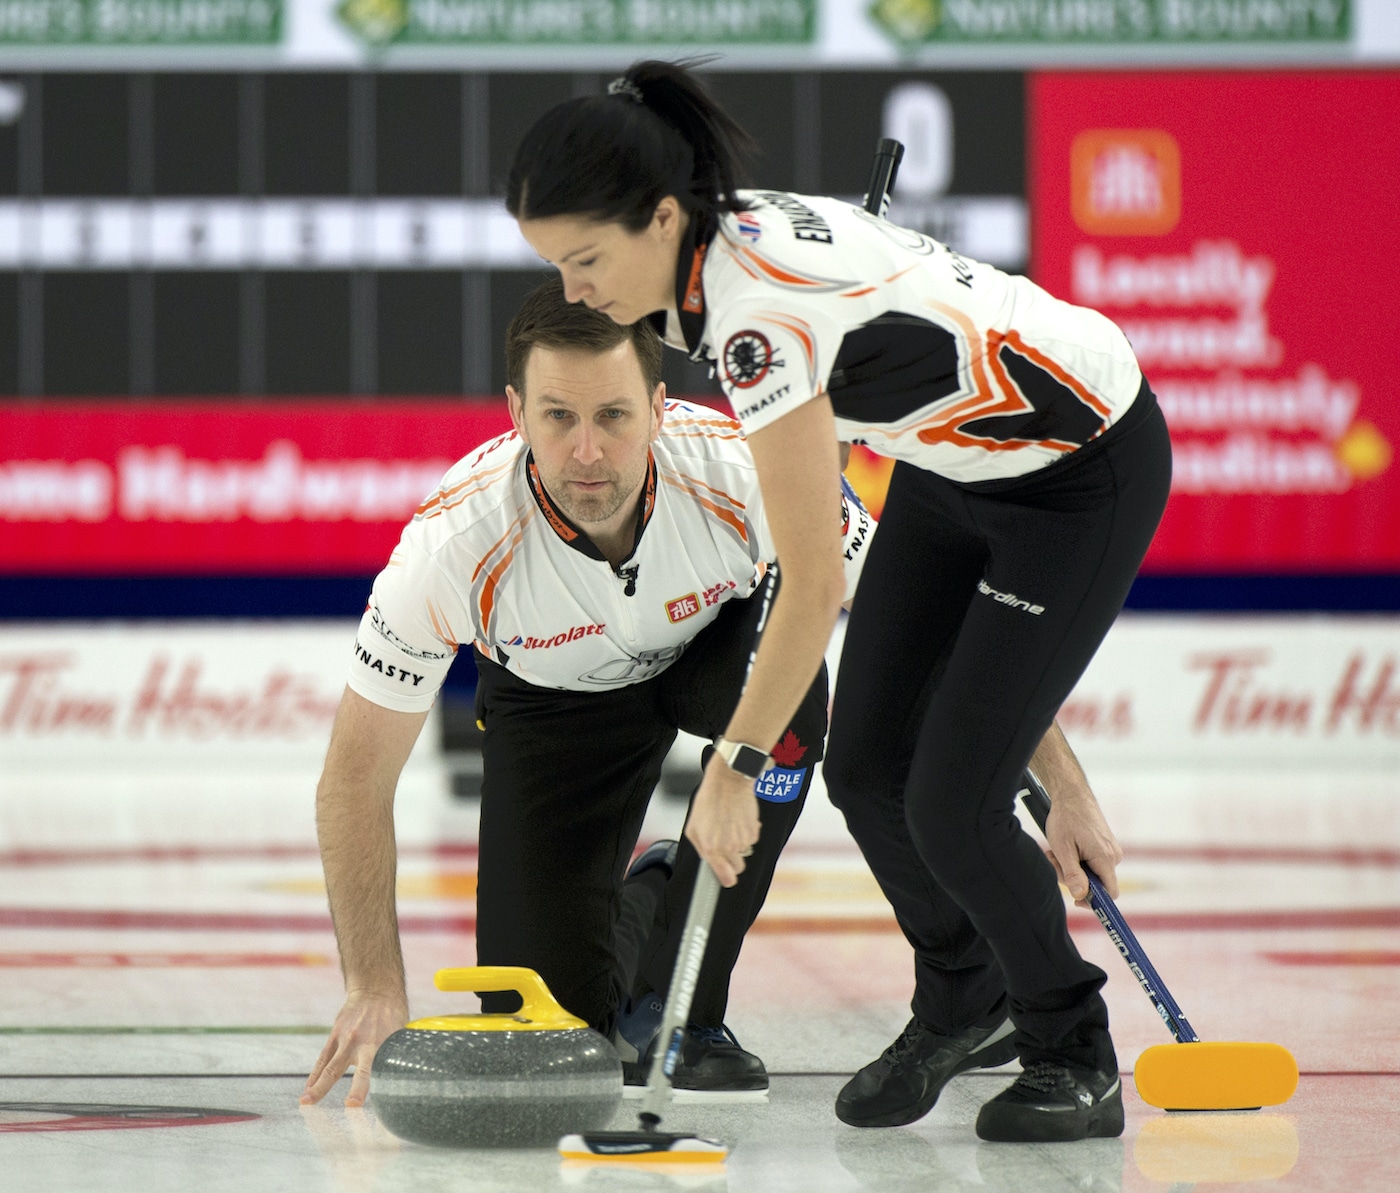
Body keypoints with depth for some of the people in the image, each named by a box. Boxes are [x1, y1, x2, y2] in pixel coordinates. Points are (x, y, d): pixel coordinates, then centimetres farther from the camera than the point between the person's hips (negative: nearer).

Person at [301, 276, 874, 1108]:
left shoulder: (746, 472, -37)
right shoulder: (457, 541, -36)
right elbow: (358, 774, -25)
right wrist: (376, 992, -30)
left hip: (718, 641, 0)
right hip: (553, 698, 0)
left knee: (784, 692, -37)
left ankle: (684, 1006, -18)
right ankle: (641, 907, 27)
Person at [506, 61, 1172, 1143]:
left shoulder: (762, 311, -33)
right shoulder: (733, 245, -7)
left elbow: (814, 581, -29)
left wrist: (732, 768, -20)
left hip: (1087, 466, -9)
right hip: (958, 458, 9)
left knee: (950, 802, -10)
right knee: (866, 762, 5)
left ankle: (1076, 1061, 12)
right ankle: (963, 1003, 30)